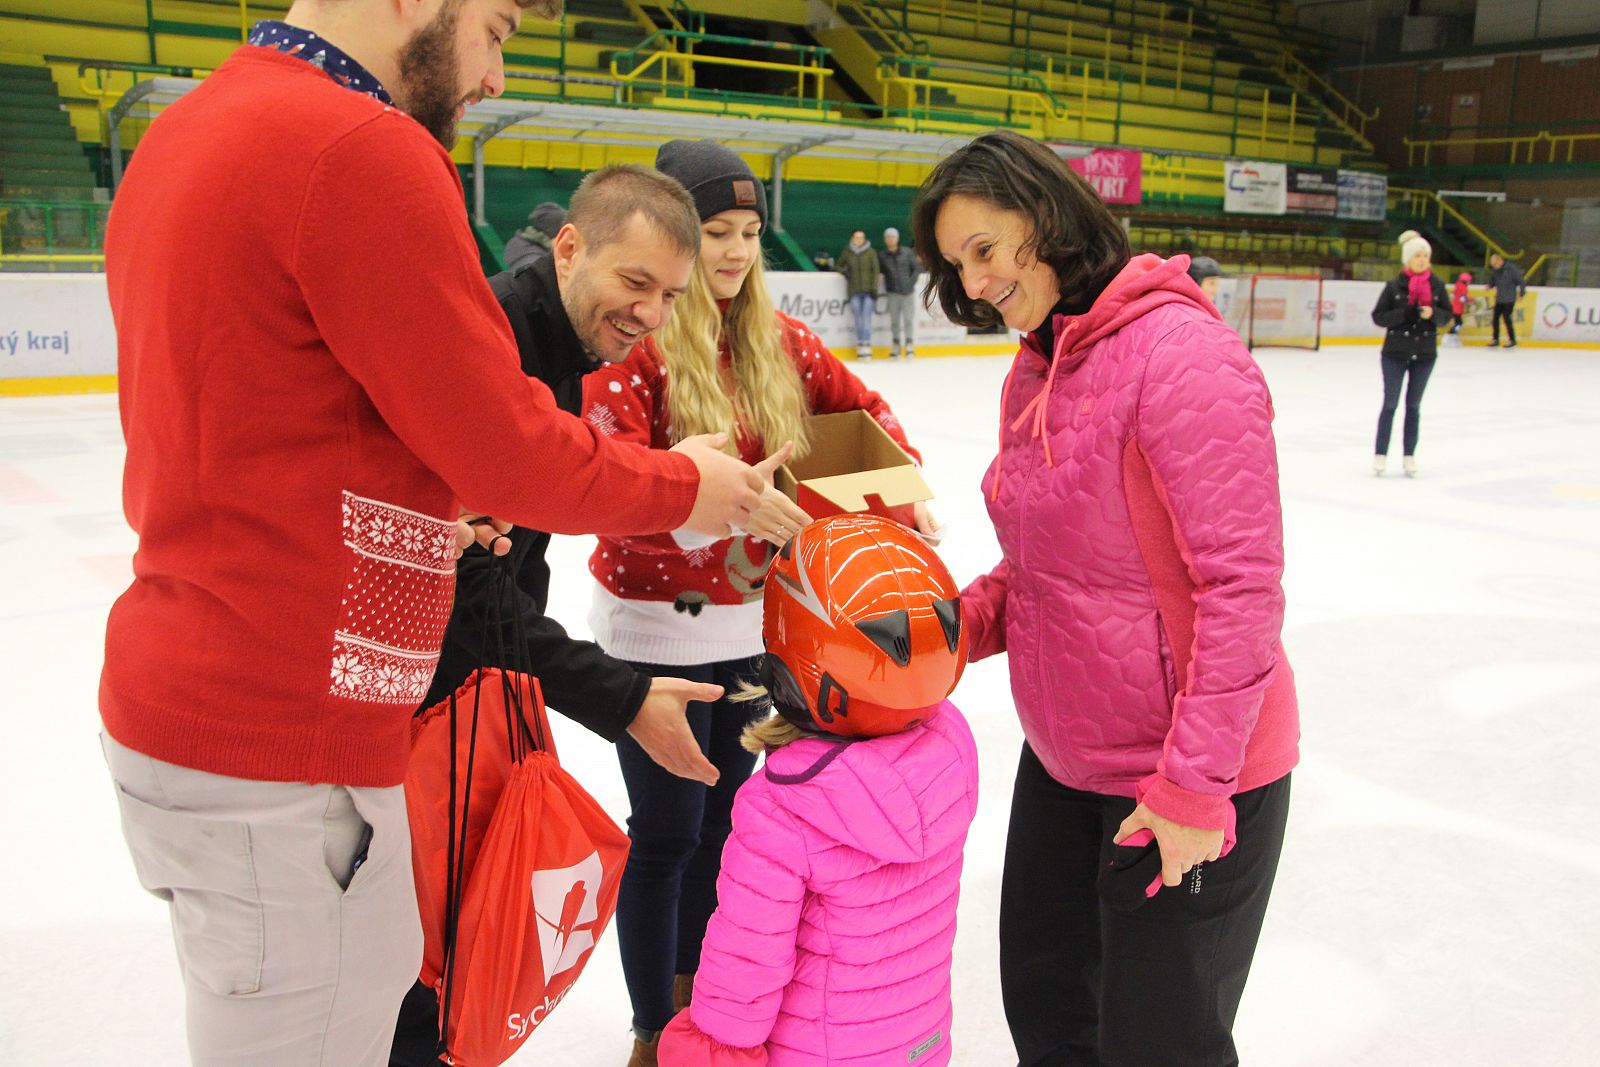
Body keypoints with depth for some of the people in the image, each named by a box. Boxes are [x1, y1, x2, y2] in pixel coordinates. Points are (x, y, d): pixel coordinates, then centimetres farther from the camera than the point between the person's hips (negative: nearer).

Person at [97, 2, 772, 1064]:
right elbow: (515, 452, -16)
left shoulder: (183, 133, 11)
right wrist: (683, 485, 1)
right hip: (282, 753, -9)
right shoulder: (364, 150, -18)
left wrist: (422, 499, 15)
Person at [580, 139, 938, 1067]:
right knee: (666, 832, 6)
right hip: (656, 623, -6)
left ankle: (695, 992, 41)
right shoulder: (636, 345, -15)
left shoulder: (777, 340, 3)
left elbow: (862, 407, 10)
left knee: (723, 819, 18)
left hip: (751, 619, 6)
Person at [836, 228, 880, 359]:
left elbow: (875, 271, -1)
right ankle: (860, 345, 6)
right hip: (854, 291, 2)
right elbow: (839, 265, 21)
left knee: (866, 317, -9)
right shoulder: (847, 252, 6)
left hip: (868, 290, -2)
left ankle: (866, 345, -8)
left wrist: (874, 289, -6)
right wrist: (844, 271, -1)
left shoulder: (871, 253, 0)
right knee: (858, 318, 1)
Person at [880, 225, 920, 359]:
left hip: (908, 292, -1)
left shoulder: (907, 252, 5)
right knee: (894, 320, 3)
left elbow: (915, 268, 7)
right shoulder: (881, 256, 4)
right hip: (892, 293, 1)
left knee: (908, 319, -2)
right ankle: (896, 344, 11)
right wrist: (886, 288, -2)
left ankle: (910, 344, 4)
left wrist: (911, 283, -4)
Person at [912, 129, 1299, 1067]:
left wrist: (1192, 785, -21)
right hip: (1063, 760, 8)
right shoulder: (1034, 369, 6)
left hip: (1196, 778, -8)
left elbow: (1242, 583, -23)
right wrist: (957, 621, -6)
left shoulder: (1178, 350, -21)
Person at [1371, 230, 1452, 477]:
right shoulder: (1394, 285, -8)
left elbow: (1447, 314, 6)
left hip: (1425, 354, 3)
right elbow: (1378, 316, -8)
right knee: (1390, 404, 4)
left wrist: (1432, 313, -16)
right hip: (1395, 353, -2)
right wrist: (1406, 313, -22)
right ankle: (1380, 454, 12)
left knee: (1414, 405, 10)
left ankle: (1409, 455, 17)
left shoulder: (1436, 285, 0)